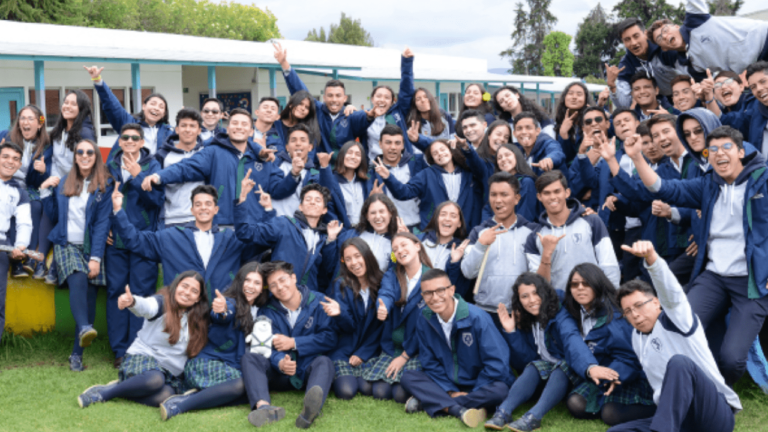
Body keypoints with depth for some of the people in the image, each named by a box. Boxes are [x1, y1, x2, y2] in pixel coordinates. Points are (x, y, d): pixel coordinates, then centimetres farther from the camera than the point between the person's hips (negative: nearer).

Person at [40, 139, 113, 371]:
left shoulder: (104, 185, 3)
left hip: (91, 247, -1)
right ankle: (84, 328, -46)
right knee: (78, 280, -28)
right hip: (66, 245, 1)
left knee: (88, 294, -9)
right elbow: (54, 216, 16)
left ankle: (77, 354, -6)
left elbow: (103, 222, -4)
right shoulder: (64, 183, 13)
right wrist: (45, 191, 5)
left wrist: (96, 257, -11)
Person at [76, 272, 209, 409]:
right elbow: (146, 306, -32)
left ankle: (118, 388, -11)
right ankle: (104, 392, -18)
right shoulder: (162, 303, -9)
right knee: (155, 379, -40)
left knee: (164, 397, -31)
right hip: (142, 357, -4)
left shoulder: (196, 318, 6)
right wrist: (132, 302, -55)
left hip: (170, 374, 4)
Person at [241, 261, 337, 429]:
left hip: (309, 371, -2)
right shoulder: (268, 312, 5)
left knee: (324, 361, -34)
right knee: (249, 357, -21)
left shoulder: (318, 301, 0)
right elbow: (270, 347, -7)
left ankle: (310, 409, -66)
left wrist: (293, 343, -10)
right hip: (280, 374, 2)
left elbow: (331, 337, -9)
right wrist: (280, 363, -31)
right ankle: (263, 406, -51)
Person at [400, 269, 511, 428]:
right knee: (408, 377, -17)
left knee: (499, 391, -35)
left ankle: (425, 402, -26)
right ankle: (459, 410, -32)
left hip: (478, 386, -3)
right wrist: (451, 391, -10)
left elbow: (497, 363, -19)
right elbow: (430, 363, 1)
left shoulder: (477, 317, -20)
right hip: (447, 384, 3)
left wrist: (473, 393, -16)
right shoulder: (424, 320, -6)